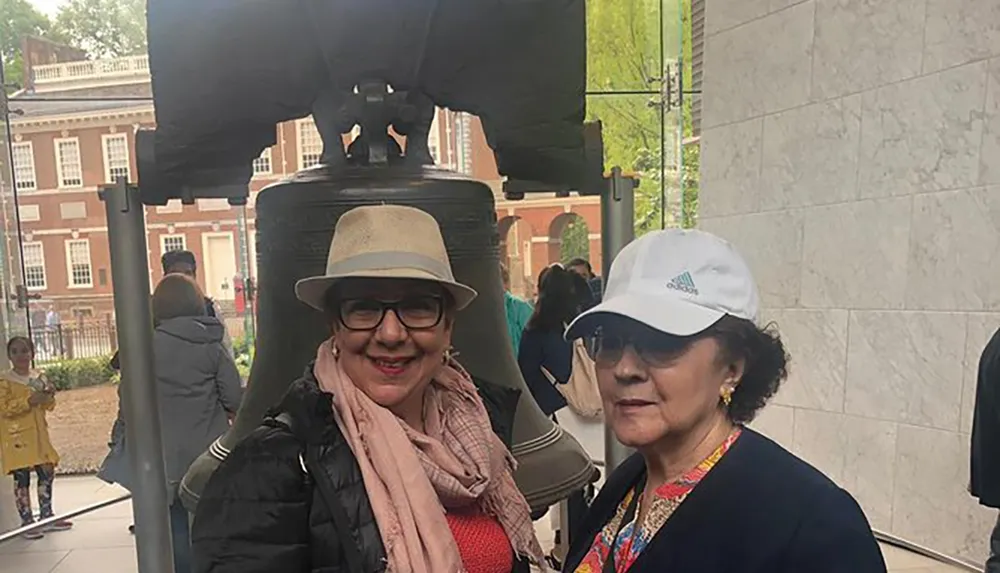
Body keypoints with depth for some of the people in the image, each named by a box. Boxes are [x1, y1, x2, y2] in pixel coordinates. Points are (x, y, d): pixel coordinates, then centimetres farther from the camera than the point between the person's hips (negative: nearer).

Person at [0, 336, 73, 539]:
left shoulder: (39, 377, 9)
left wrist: (49, 396, -6)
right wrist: (29, 401, -24)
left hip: (39, 434, 6)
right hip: (17, 437, -6)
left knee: (47, 473, 8)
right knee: (21, 479, -1)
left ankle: (46, 516, 21)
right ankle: (27, 521, 9)